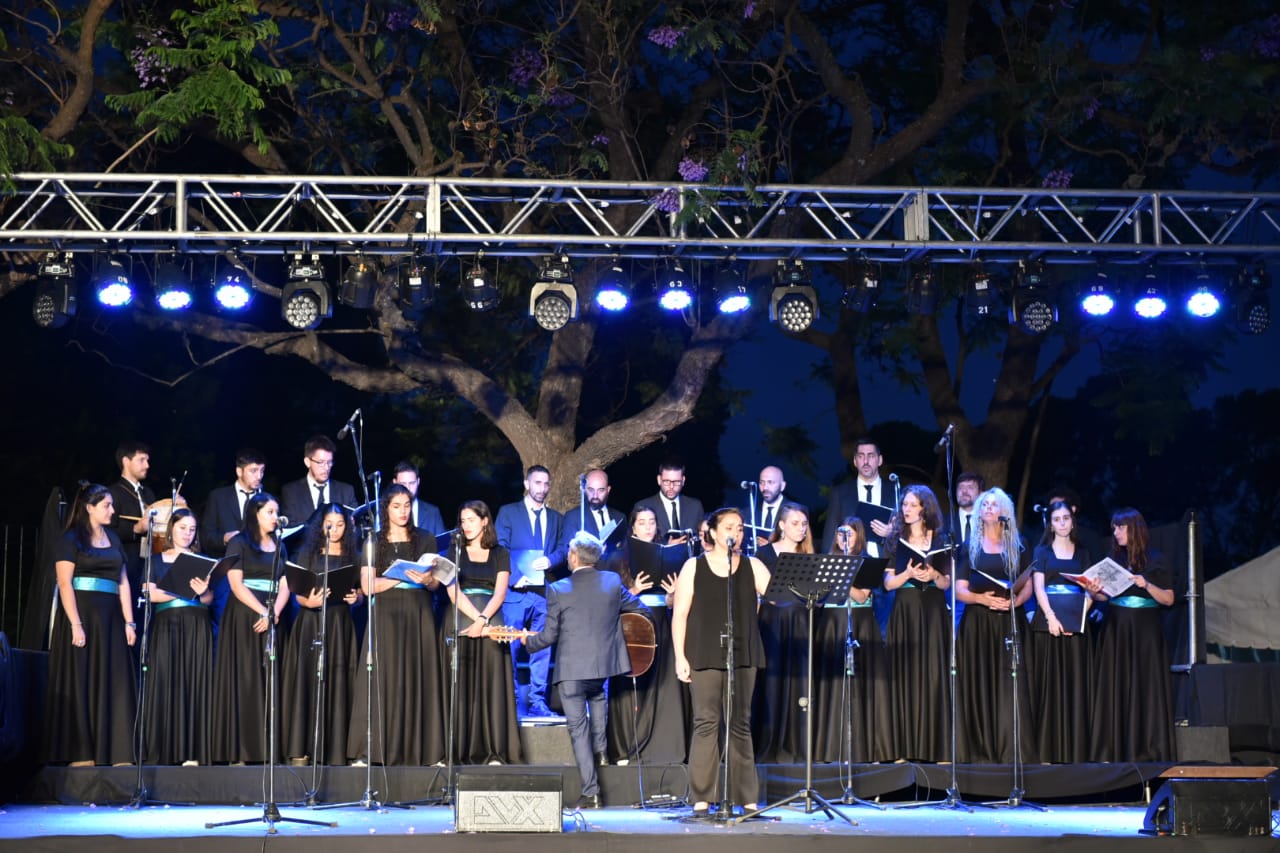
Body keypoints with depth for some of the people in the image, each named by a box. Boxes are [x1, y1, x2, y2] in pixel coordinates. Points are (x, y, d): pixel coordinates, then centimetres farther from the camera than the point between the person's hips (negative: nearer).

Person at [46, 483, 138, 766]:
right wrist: (75, 624, -19)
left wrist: (129, 622, 5)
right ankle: (79, 753, -4)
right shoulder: (71, 539, -3)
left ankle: (115, 751, 3)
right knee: (79, 684, -5)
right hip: (82, 614, -6)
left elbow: (123, 582, 14)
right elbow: (64, 584, -11)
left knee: (113, 685, 3)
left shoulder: (112, 539, 15)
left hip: (110, 618, 6)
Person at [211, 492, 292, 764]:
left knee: (268, 683, 1)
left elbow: (285, 584, 9)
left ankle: (265, 750, 1)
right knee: (243, 682, -7)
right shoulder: (239, 544, -1)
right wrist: (262, 611, -16)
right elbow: (236, 583, -10)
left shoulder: (279, 546, 16)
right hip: (244, 617, -5)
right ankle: (239, 751, -8)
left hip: (270, 619, 5)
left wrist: (273, 613, -9)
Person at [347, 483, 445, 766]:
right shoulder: (374, 542, 9)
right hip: (385, 616, -1)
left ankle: (416, 750, -3)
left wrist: (426, 579, -13)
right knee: (381, 680, -9)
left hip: (418, 615, 1)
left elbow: (436, 582, 9)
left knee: (418, 678, -4)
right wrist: (401, 576, -11)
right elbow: (367, 585, 0)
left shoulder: (425, 540, 11)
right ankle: (370, 752, -12)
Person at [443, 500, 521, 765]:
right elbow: (453, 591, -2)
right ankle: (461, 751, -6)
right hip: (459, 623, 0)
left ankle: (494, 752, -8)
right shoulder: (455, 552, 10)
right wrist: (475, 616, -14)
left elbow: (500, 592, 0)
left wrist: (483, 620, -16)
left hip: (490, 622, 0)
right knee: (460, 686, -5)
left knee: (491, 685, -6)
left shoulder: (500, 555, 11)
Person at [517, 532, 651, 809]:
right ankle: (600, 750, 27)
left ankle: (591, 793, 2)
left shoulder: (558, 590, -9)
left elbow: (549, 636, -5)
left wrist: (528, 641, 15)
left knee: (578, 728, 4)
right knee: (597, 696, 38)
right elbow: (641, 610, 10)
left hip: (571, 669, -4)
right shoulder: (613, 582, -1)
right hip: (605, 662, 4)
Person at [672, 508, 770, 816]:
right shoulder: (694, 567, 4)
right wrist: (680, 657, -5)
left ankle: (747, 797, 6)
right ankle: (701, 798, -2)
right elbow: (679, 614, 1)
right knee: (706, 722, -4)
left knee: (740, 724, 4)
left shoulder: (752, 567, 10)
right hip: (705, 656, -2)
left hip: (742, 655, 2)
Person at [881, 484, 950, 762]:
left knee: (933, 676, -6)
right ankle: (905, 747, -1)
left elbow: (947, 584, 5)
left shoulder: (940, 541, 6)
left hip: (933, 614, -1)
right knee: (904, 677, -3)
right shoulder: (895, 540, 7)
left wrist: (934, 575, -15)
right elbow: (888, 583, 2)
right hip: (904, 614, 1)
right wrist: (907, 574, -16)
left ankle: (934, 746, -4)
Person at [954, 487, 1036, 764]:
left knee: (1009, 685, -7)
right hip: (977, 624, 0)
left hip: (1009, 621, 0)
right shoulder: (969, 547, 10)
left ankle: (1010, 751, -8)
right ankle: (980, 750, -3)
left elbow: (1028, 586, 8)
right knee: (979, 685, -4)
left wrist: (1015, 601, -13)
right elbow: (959, 590, 3)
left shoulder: (1017, 547, 12)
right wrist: (982, 598, -16)